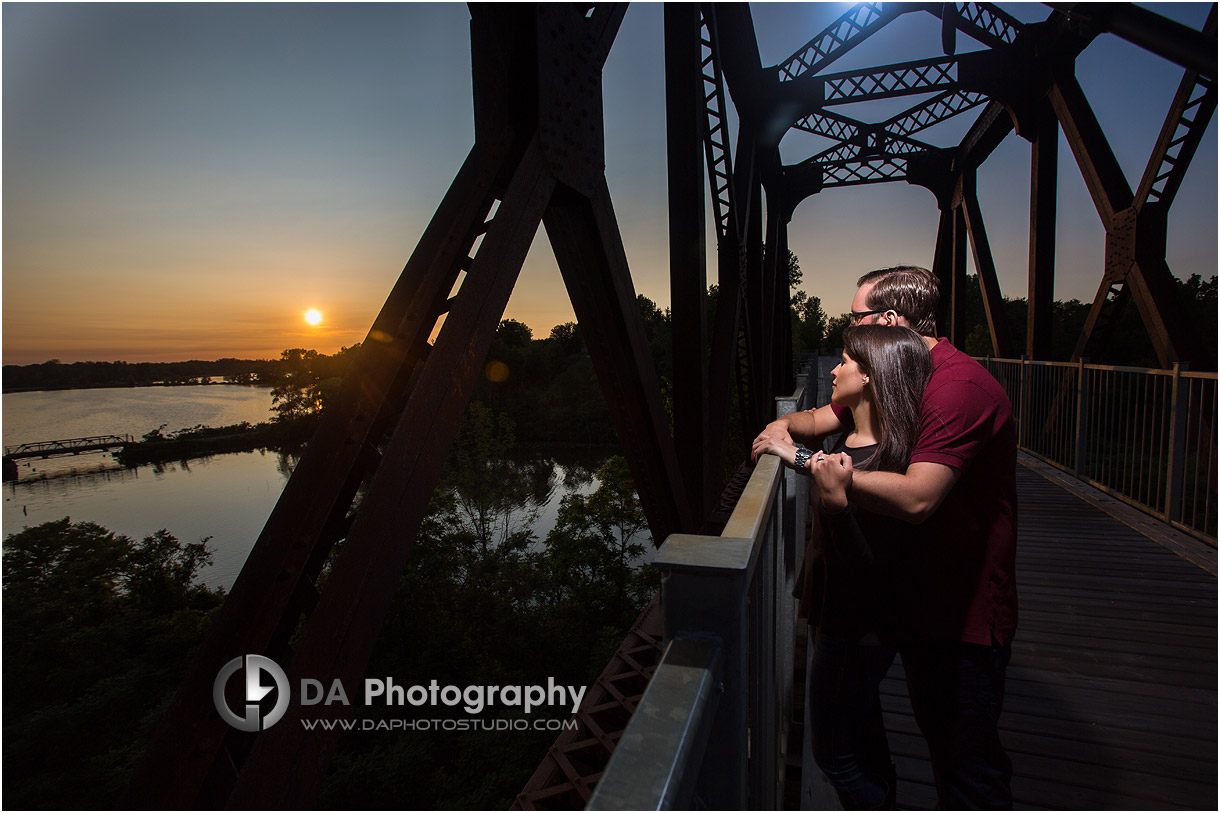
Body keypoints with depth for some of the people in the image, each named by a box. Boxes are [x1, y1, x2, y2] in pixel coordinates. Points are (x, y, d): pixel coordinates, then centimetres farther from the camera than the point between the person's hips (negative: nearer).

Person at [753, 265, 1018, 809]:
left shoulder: (959, 387, -25)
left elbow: (916, 498, -35)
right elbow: (822, 419, 12)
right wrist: (787, 424, -10)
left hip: (966, 609, -9)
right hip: (919, 598, 9)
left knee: (969, 762, 6)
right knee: (939, 738, 25)